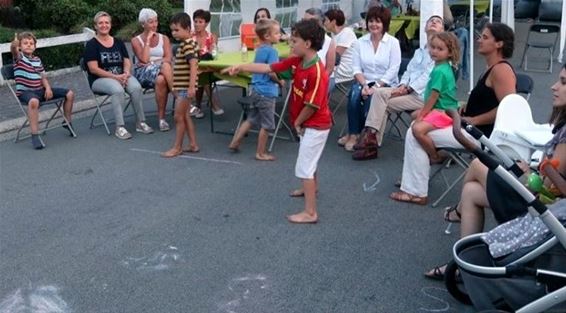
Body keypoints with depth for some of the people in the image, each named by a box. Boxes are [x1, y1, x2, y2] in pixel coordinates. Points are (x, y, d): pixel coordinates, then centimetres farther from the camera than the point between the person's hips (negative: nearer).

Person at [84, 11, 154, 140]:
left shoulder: (118, 42, 15)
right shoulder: (91, 44, 0)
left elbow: (127, 62, 9)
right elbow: (93, 69, -9)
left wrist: (126, 73, -15)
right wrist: (115, 76, -17)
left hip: (121, 76, 4)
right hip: (100, 79, -4)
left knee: (136, 87, -29)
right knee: (118, 90, -36)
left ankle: (141, 123, -20)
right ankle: (119, 128, -35)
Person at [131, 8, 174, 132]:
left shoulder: (164, 38, 15)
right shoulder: (136, 40, 8)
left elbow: (168, 58, 0)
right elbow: (144, 59, -7)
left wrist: (153, 63, -15)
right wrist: (148, 40, -4)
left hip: (161, 70, 2)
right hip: (143, 72, -2)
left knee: (161, 79, -38)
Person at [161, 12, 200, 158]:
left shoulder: (188, 44, -16)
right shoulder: (185, 44, 14)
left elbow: (193, 65, -26)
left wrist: (191, 87, -30)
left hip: (185, 87, -10)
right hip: (181, 87, 10)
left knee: (179, 117, -3)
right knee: (185, 116, 14)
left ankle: (177, 147, 6)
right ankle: (193, 144, 20)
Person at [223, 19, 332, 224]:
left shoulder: (317, 73, -30)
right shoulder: (296, 61, -4)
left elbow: (312, 105, -26)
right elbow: (268, 68, -1)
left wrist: (297, 123, -11)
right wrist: (241, 67, -7)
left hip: (316, 125, -9)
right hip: (308, 123, 9)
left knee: (304, 167, -7)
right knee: (308, 159, 30)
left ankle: (310, 212, 0)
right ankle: (311, 188, 55)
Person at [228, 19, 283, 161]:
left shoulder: (259, 49, 9)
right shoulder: (271, 50, -18)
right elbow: (271, 72, -23)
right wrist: (280, 82, -6)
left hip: (256, 90, 8)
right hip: (266, 92, -8)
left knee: (251, 119, 21)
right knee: (266, 125, 5)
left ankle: (235, 142, 26)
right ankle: (261, 153, 14)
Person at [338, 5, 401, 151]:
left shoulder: (393, 42, -4)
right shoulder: (360, 42, 5)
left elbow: (393, 70, -10)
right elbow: (356, 68, 1)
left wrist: (376, 87, -20)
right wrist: (365, 85, -17)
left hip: (386, 84, -2)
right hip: (364, 81, 2)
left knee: (372, 99, -31)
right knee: (355, 93, -30)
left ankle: (353, 134, -15)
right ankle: (353, 134, -20)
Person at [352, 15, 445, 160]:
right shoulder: (419, 51, 27)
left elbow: (429, 75, -13)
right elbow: (408, 71, 17)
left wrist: (407, 89, -18)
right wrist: (402, 86, -5)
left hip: (424, 94, -7)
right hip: (409, 90, 7)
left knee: (383, 103, -20)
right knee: (379, 92, -17)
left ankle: (373, 141, -11)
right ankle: (371, 135, -19)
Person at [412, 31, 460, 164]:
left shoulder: (440, 71, -20)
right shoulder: (445, 68, 9)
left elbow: (434, 96, -19)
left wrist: (421, 115, -11)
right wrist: (422, 112, 12)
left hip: (443, 112, -12)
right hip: (439, 109, 12)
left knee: (418, 129, -30)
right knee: (415, 115, 30)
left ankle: (435, 157, -9)